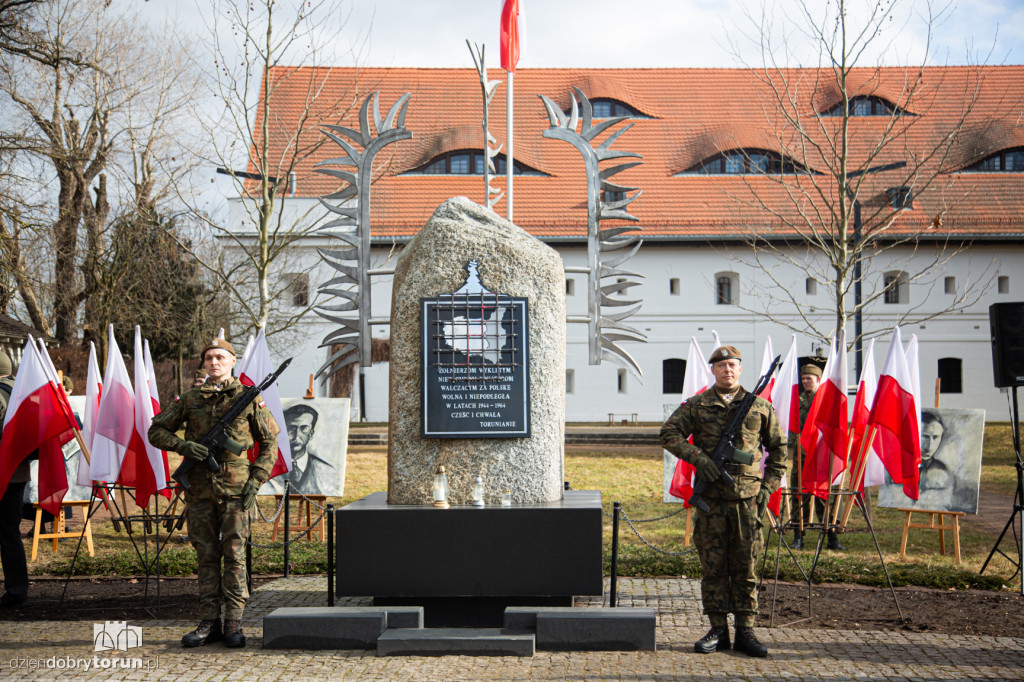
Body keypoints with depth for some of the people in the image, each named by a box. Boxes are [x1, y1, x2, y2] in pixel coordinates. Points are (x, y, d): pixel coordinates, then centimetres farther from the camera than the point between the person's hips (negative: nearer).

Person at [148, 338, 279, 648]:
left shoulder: (248, 398, 3)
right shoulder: (190, 399, 9)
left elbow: (270, 443, 6)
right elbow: (156, 431, 12)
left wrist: (256, 481, -4)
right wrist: (182, 446, -8)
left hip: (235, 489, -3)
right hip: (199, 491, 3)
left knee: (234, 555, -3)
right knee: (206, 556, 6)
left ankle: (234, 624, 0)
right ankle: (209, 623, 11)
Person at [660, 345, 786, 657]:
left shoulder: (760, 406, 7)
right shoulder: (696, 405, 6)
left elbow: (778, 448, 13)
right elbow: (669, 434, 0)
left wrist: (768, 486, 5)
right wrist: (698, 457, -13)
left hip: (748, 498, 0)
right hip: (711, 498, 0)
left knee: (746, 567, 3)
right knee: (713, 566, 3)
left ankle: (745, 631, 10)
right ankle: (718, 630, 11)